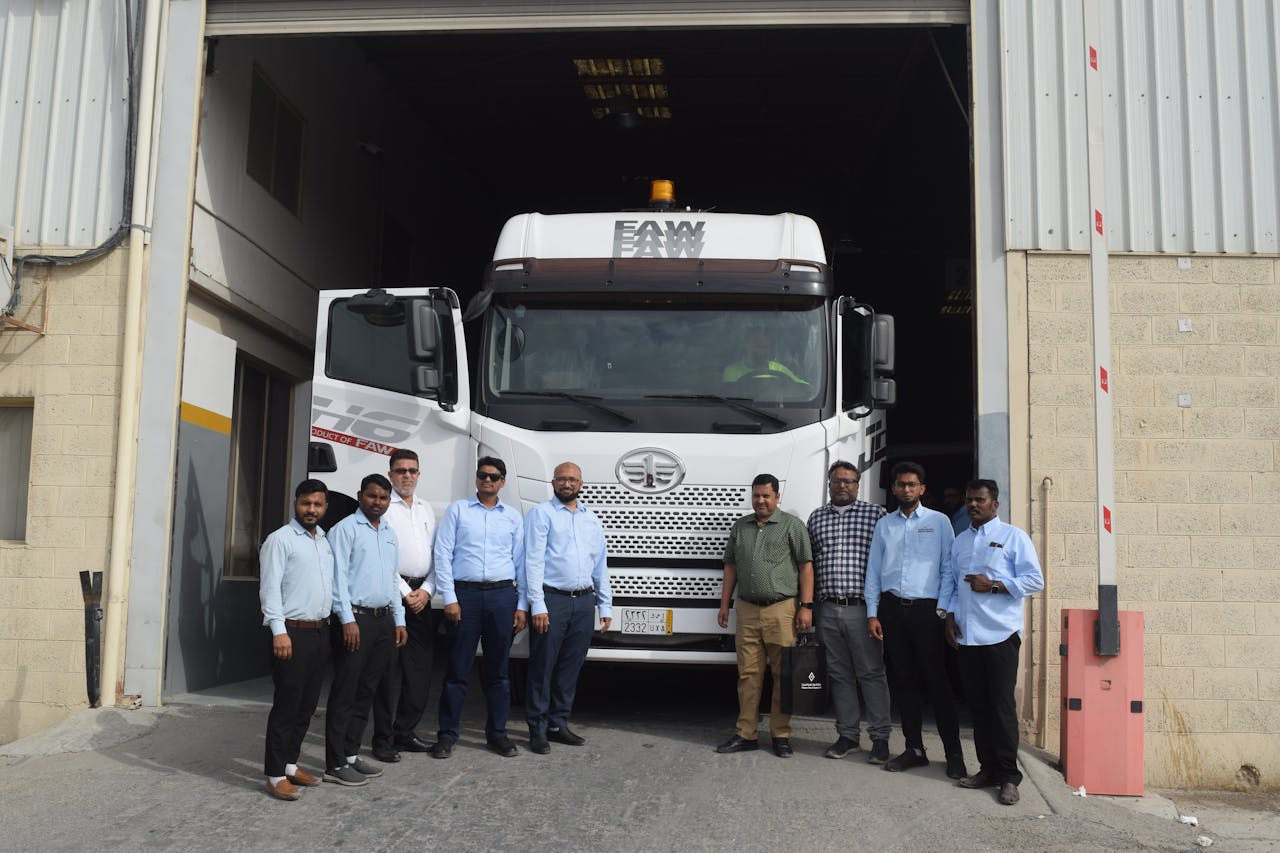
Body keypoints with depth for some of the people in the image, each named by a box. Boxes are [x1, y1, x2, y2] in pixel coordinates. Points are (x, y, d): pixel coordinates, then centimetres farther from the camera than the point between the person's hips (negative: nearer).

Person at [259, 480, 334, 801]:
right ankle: (275, 774, 4)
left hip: (320, 632, 7)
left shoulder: (326, 541, 15)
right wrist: (279, 630, -19)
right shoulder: (281, 539, -6)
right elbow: (270, 587, -12)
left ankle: (290, 763, 22)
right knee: (287, 704, -4)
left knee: (307, 704, 12)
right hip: (293, 632, -7)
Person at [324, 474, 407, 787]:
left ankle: (351, 754, 20)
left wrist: (399, 620, 16)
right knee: (345, 693, -4)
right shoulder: (346, 529, -5)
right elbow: (338, 576, -11)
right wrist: (348, 620, -17)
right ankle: (335, 764, 1)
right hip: (355, 618, -7)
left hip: (384, 620, 7)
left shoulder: (389, 533, 17)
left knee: (366, 691, 12)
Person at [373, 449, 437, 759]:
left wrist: (426, 591, 1)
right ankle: (383, 739, 2)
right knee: (390, 669, -5)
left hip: (421, 595, 6)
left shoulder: (426, 509, 16)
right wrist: (405, 593, -11)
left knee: (420, 668, 7)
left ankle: (406, 732, 19)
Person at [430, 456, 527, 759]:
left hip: (503, 595, 2)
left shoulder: (513, 516, 12)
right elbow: (443, 554, 0)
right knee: (457, 669, 1)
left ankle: (497, 733, 19)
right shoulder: (458, 510, 6)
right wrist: (449, 598, -8)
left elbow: (521, 562, 12)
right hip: (464, 594, -2)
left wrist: (522, 605, 6)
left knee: (498, 670, 9)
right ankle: (447, 735, 11)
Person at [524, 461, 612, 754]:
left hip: (584, 601, 5)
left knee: (571, 667, 10)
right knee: (543, 667, -1)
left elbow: (600, 565, 20)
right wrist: (537, 606, -14)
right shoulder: (541, 514, 0)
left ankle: (558, 724, 21)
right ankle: (537, 729, 7)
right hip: (552, 599, -5)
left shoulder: (592, 519, 17)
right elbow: (533, 561, -7)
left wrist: (605, 606, 14)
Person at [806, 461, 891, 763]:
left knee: (871, 673, 0)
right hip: (828, 610, 4)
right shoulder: (816, 518, 13)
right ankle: (847, 735, 19)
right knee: (839, 674, 10)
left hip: (862, 609, -4)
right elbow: (809, 563, 15)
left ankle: (880, 737, 7)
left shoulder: (876, 514, 2)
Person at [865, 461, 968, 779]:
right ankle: (914, 749, 16)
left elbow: (948, 567, 2)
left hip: (926, 609, -3)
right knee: (902, 680, 7)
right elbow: (873, 570, 11)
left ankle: (954, 754, 4)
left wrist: (944, 610, -6)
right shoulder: (884, 524, 12)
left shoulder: (939, 522, 4)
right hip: (892, 609, 3)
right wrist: (872, 614, 5)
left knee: (936, 681, -3)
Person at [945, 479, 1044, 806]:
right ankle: (987, 767, 16)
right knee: (978, 705, 8)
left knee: (1002, 705, -6)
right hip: (967, 635, 5)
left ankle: (1008, 776, 0)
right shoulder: (959, 542, 19)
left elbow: (1035, 581, -6)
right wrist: (950, 616, 8)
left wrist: (993, 585, -14)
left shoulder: (1014, 537, 1)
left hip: (1000, 634, -5)